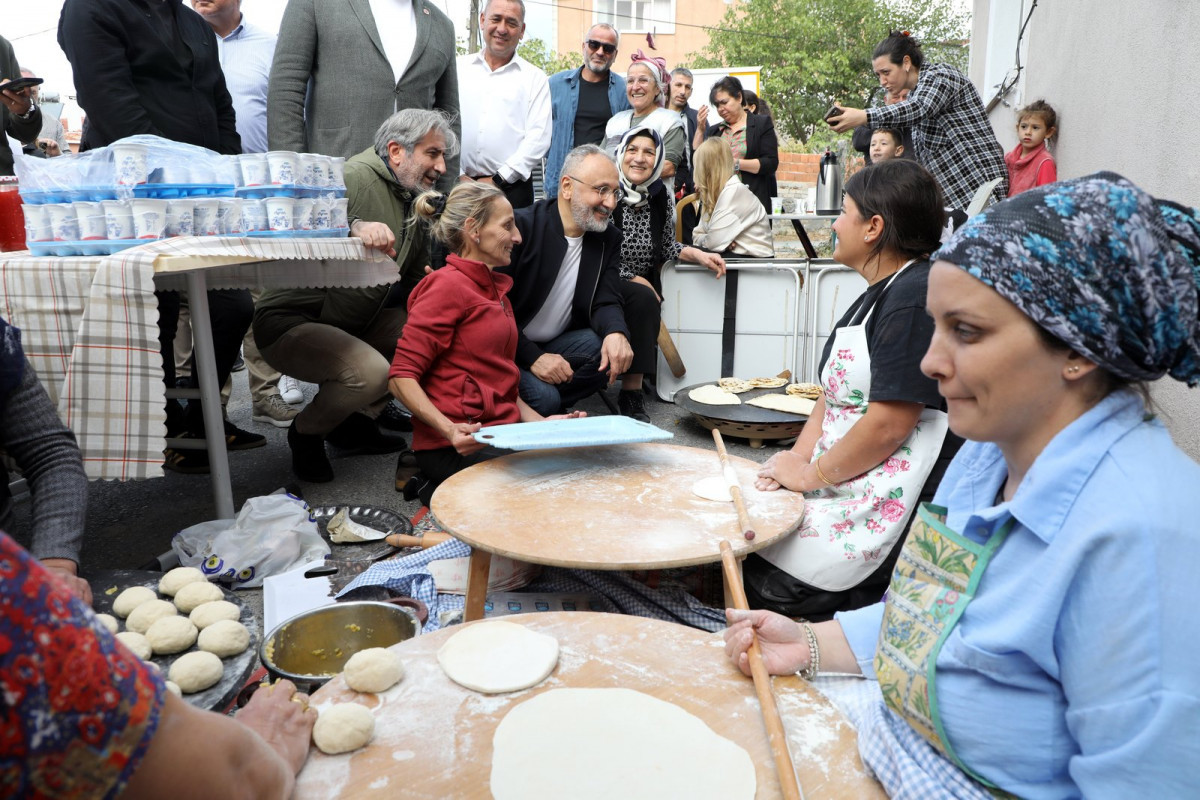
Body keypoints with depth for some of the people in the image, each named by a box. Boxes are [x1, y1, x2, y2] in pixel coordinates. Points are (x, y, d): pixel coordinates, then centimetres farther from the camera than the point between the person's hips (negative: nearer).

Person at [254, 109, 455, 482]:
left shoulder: (415, 200, 11)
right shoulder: (354, 178, -17)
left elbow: (417, 278, 15)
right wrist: (355, 227, -48)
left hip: (355, 321, 9)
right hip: (290, 322, -9)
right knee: (370, 370, -32)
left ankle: (356, 421, 11)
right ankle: (305, 433, 1)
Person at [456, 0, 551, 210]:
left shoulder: (535, 78, 7)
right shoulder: (458, 67, 11)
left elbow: (538, 137, -3)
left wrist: (498, 180, -9)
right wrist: (456, 175, -6)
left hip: (511, 188, -1)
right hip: (458, 185, 1)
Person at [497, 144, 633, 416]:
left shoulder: (609, 238, 2)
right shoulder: (521, 227, -17)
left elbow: (606, 302, -3)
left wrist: (616, 332, -28)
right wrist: (533, 357, -25)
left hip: (554, 346, 6)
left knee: (614, 349, -21)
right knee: (543, 397, -30)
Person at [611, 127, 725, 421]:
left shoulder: (662, 198, 3)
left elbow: (666, 247, 16)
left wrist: (697, 255, -2)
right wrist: (635, 279, -16)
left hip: (642, 286, 5)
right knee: (643, 297, -30)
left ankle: (632, 390, -10)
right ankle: (631, 393, -22)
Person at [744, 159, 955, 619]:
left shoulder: (917, 296, -17)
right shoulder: (878, 295, 18)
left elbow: (888, 425, -23)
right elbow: (836, 390, 18)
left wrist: (810, 474, -11)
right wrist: (799, 455, 2)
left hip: (887, 502, -10)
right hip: (844, 479, 10)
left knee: (761, 583, -14)